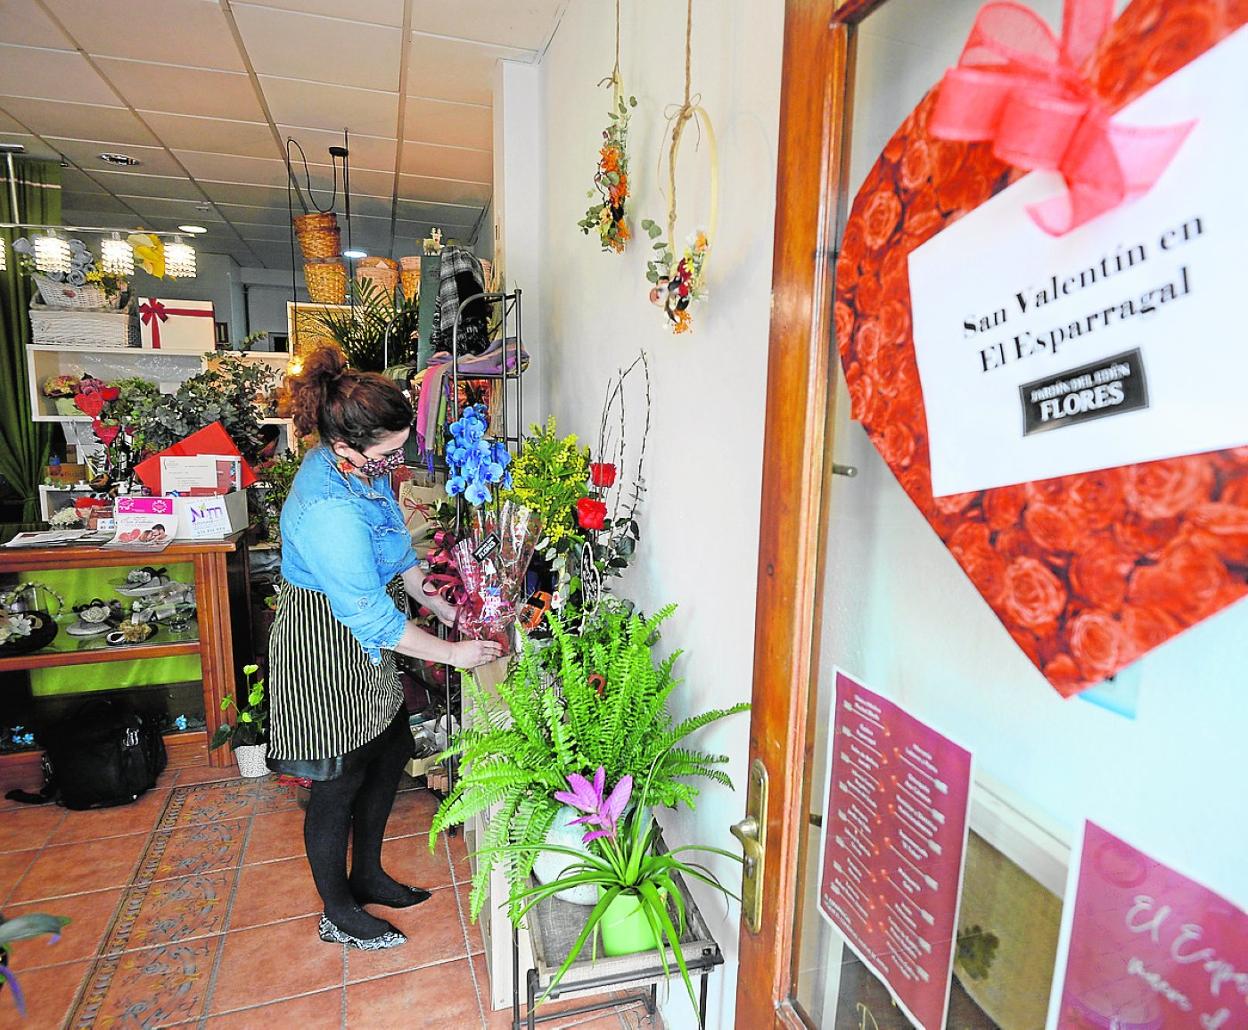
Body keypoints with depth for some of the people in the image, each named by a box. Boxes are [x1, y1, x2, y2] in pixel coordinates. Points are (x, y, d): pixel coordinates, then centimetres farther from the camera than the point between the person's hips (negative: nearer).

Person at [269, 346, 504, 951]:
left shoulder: (359, 464, -5)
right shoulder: (328, 511, -34)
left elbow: (395, 547, 9)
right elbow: (372, 618, -29)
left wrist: (439, 606, 5)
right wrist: (452, 653, -19)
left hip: (363, 645, 9)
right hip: (327, 649, -9)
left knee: (392, 749, 19)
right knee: (340, 780, 9)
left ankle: (366, 875, 41)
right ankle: (338, 914, 34)